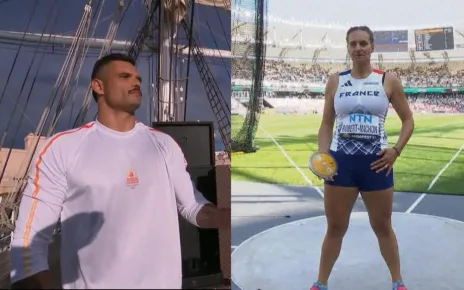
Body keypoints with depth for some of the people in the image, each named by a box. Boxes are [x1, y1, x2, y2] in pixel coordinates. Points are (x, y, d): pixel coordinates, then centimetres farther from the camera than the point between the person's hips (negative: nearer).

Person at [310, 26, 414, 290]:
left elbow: (408, 120, 7)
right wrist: (323, 154, -6)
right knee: (335, 228, 9)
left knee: (383, 227, 15)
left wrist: (396, 150, -7)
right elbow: (327, 123, 8)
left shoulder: (389, 81, 1)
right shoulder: (335, 82, 5)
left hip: (376, 162, -1)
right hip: (340, 161, 1)